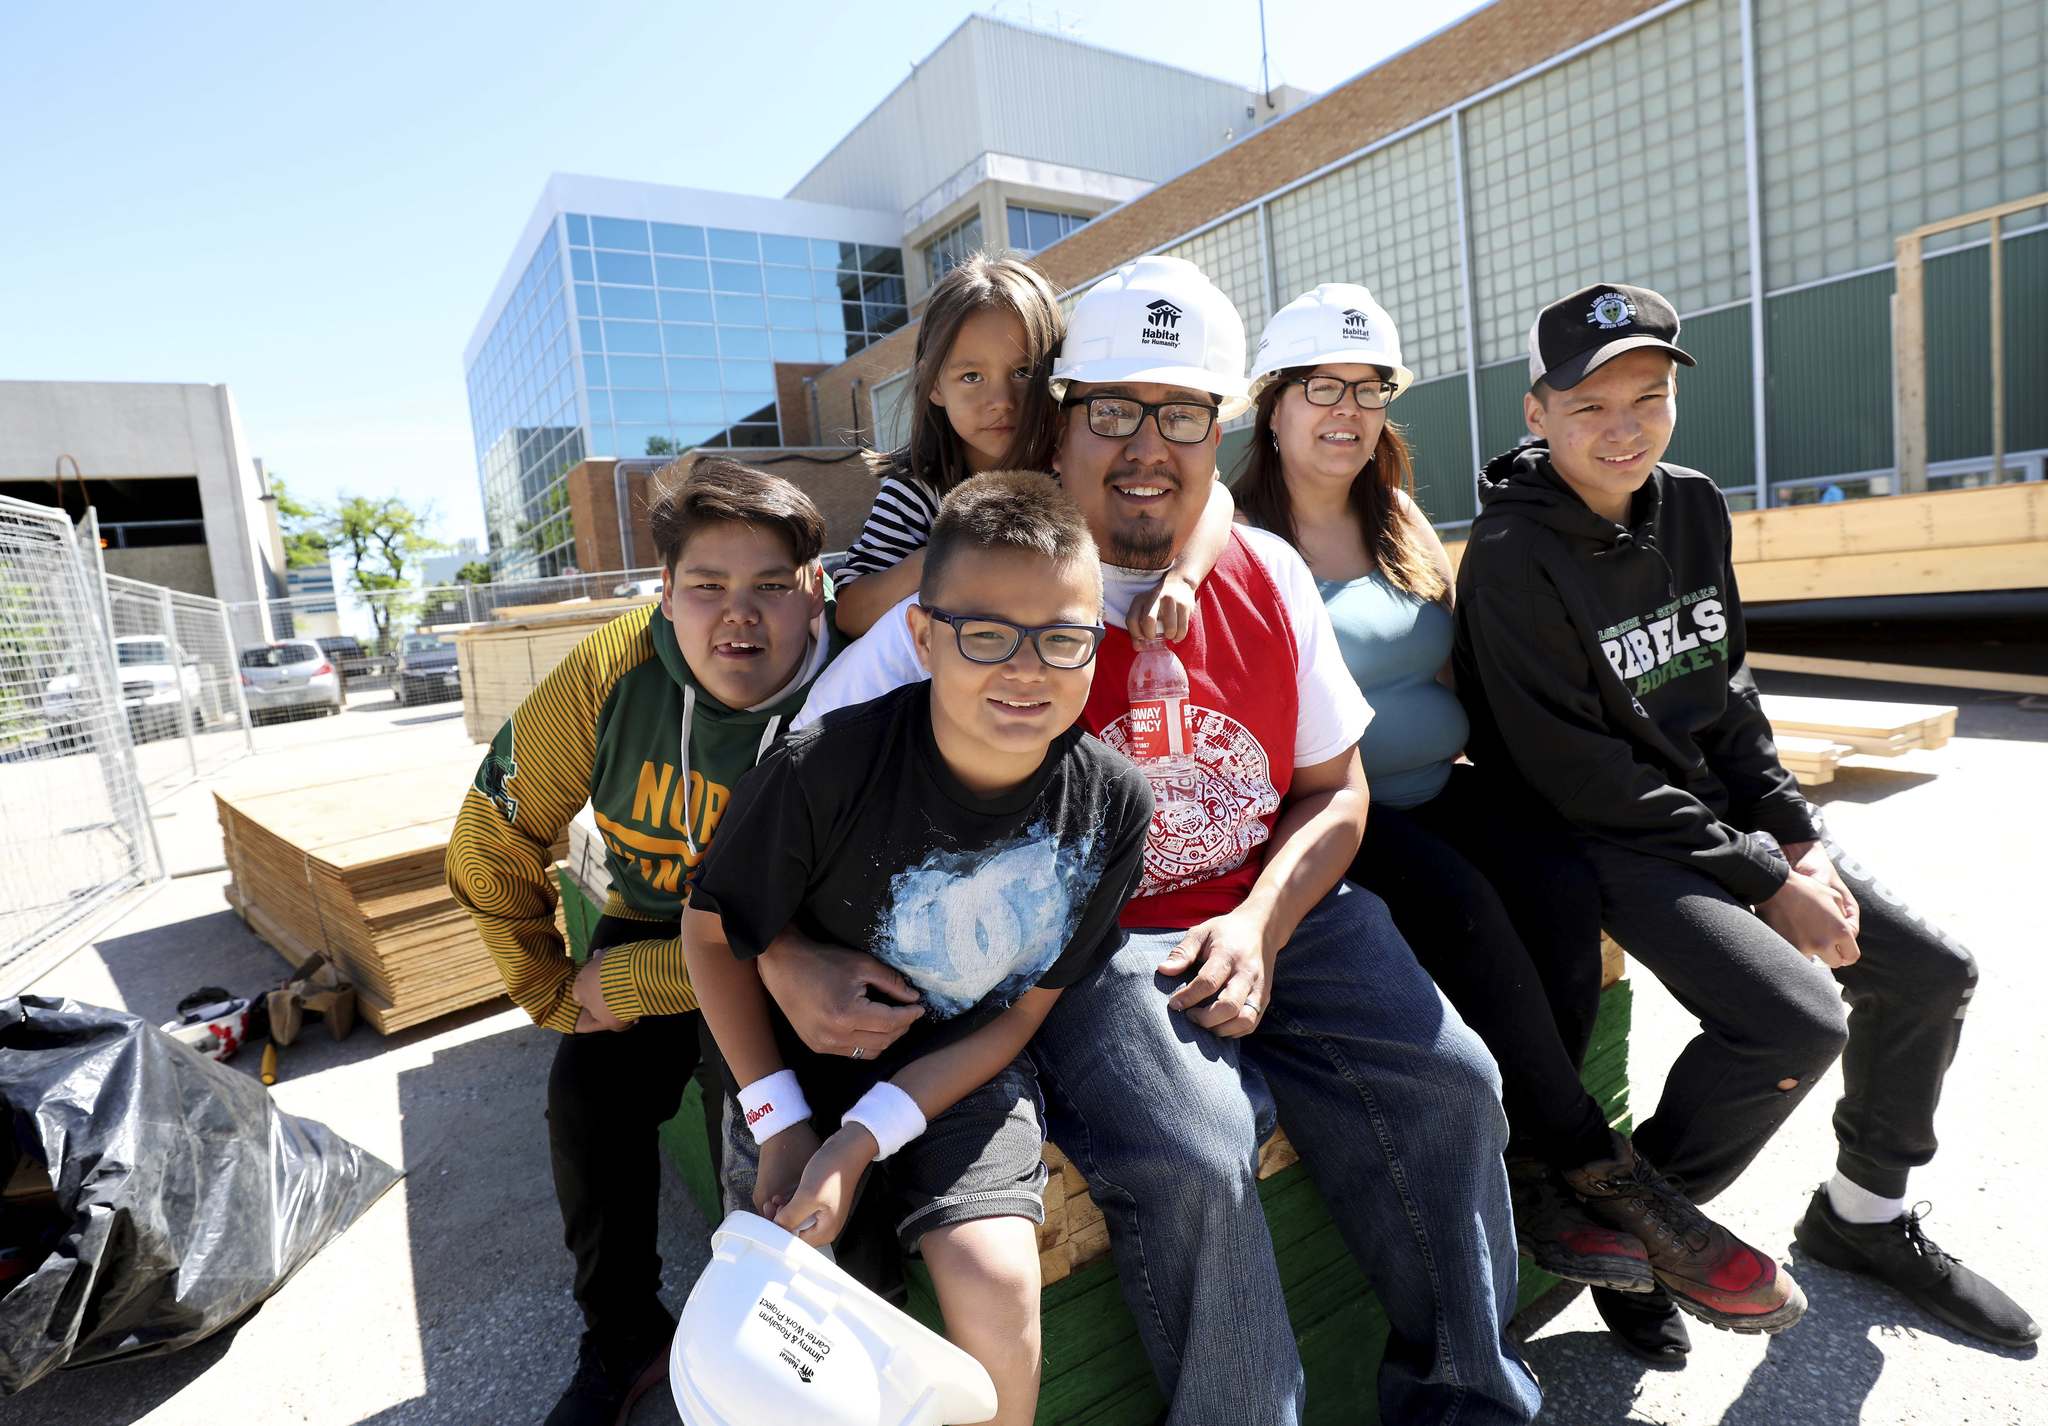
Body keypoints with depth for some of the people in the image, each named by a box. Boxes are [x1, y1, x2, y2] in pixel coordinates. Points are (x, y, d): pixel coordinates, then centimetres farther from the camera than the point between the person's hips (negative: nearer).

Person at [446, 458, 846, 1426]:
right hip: (651, 915, 4)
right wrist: (553, 993, -3)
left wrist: (627, 982, -20)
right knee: (589, 1090, -13)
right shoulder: (610, 672, -20)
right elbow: (493, 845, -6)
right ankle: (625, 1340, 14)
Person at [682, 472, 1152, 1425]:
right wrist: (780, 1124, -10)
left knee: (994, 1278, -17)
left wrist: (861, 1142, -17)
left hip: (964, 1064, 1)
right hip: (803, 1045, 0)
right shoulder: (827, 767, -27)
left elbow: (1017, 1019, -9)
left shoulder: (1110, 803, -19)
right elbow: (712, 932, -9)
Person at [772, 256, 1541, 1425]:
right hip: (1085, 950, -4)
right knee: (1188, 1165, -26)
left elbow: (1334, 789, 10)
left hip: (1279, 913, 5)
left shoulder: (1270, 580, 3)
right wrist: (792, 962, -24)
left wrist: (1261, 924, -7)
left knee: (1448, 1085, -8)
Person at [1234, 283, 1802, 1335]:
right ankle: (1602, 1171, -11)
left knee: (1560, 883, -21)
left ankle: (1531, 1172, -8)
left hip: (1438, 786, 6)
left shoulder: (1404, 526, 18)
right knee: (1458, 903, -29)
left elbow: (1454, 668, 20)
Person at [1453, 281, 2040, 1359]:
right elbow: (1580, 773, -20)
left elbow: (1726, 689, 11)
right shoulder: (1512, 557, -20)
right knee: (1797, 1020, -23)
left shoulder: (1692, 506, 4)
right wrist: (1766, 886, -16)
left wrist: (1796, 836, 1)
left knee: (1931, 973, 8)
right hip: (1598, 838, -8)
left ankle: (1864, 1215, 31)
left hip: (1721, 811, 8)